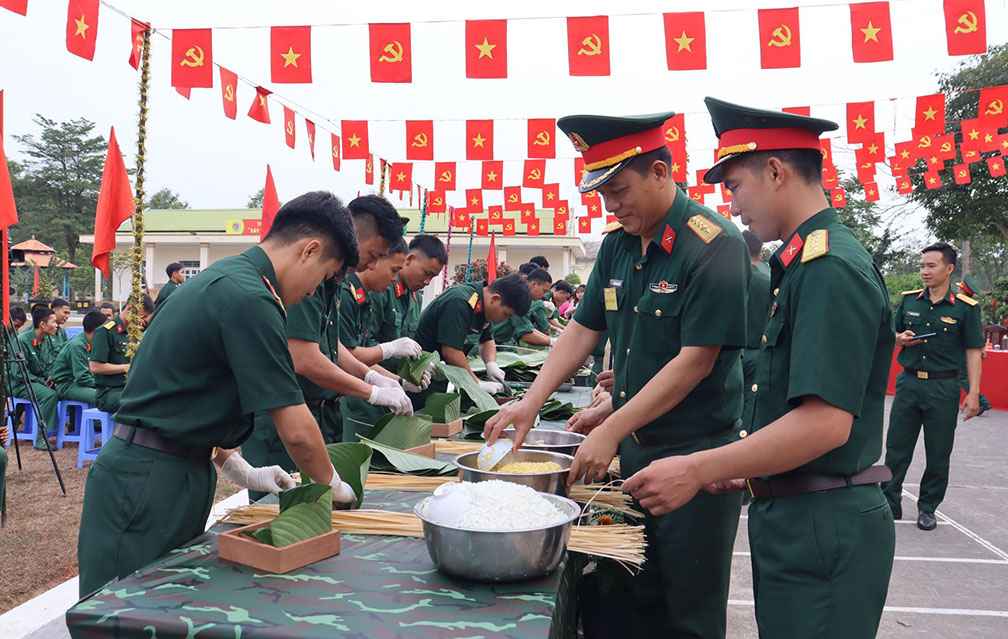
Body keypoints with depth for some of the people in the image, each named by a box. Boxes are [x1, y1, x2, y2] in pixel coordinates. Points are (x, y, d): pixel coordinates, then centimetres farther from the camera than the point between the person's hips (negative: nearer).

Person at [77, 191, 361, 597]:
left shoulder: (222, 277, 12)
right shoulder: (250, 299, -21)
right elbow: (296, 431, -20)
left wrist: (239, 470, 17)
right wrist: (332, 486, -2)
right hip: (149, 483, -10)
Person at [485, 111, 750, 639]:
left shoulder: (713, 245, -16)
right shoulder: (617, 245, 7)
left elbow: (696, 361, -20)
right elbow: (583, 329, 11)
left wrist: (612, 431, -20)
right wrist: (531, 403, 0)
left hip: (695, 456, -6)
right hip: (630, 449, 7)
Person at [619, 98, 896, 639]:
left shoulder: (831, 269, -19)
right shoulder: (803, 264, 13)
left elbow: (826, 422, -27)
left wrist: (697, 470, -22)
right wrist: (749, 468, 14)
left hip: (822, 531, -9)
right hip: (791, 517, 9)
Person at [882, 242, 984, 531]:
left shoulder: (965, 307, -4)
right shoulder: (909, 300, 5)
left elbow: (973, 352, -3)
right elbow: (892, 335, 16)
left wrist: (974, 392, -9)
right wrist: (901, 338, -8)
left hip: (943, 387, -2)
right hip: (908, 382, 3)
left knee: (938, 453, 7)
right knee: (896, 446, 5)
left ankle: (927, 508, 22)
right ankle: (890, 504, 15)